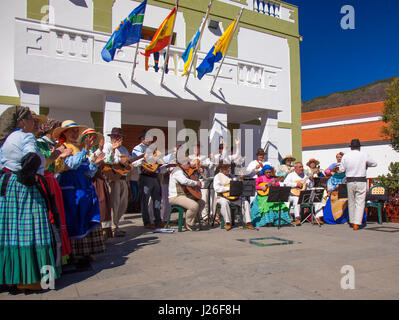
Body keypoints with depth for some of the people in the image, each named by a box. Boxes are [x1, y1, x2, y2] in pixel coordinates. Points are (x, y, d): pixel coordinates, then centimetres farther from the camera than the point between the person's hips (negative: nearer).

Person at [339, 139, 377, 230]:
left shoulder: (345, 156, -1)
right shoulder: (364, 155, -5)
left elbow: (341, 169, 3)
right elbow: (374, 164, 9)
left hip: (350, 181, 2)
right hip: (361, 181, -2)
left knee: (351, 202, 15)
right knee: (360, 202, -1)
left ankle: (352, 221, 24)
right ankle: (357, 223, -8)